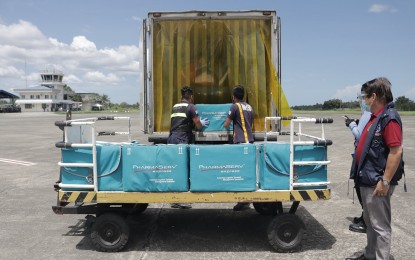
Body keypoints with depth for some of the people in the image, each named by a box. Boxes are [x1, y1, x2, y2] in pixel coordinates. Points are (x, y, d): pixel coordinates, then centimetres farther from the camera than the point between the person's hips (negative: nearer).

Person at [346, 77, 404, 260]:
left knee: (380, 225, 1)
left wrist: (385, 182, -23)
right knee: (370, 222, 20)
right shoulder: (375, 117, 12)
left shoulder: (389, 118, -18)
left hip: (377, 183, -10)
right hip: (367, 180, 10)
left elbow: (396, 151, -23)